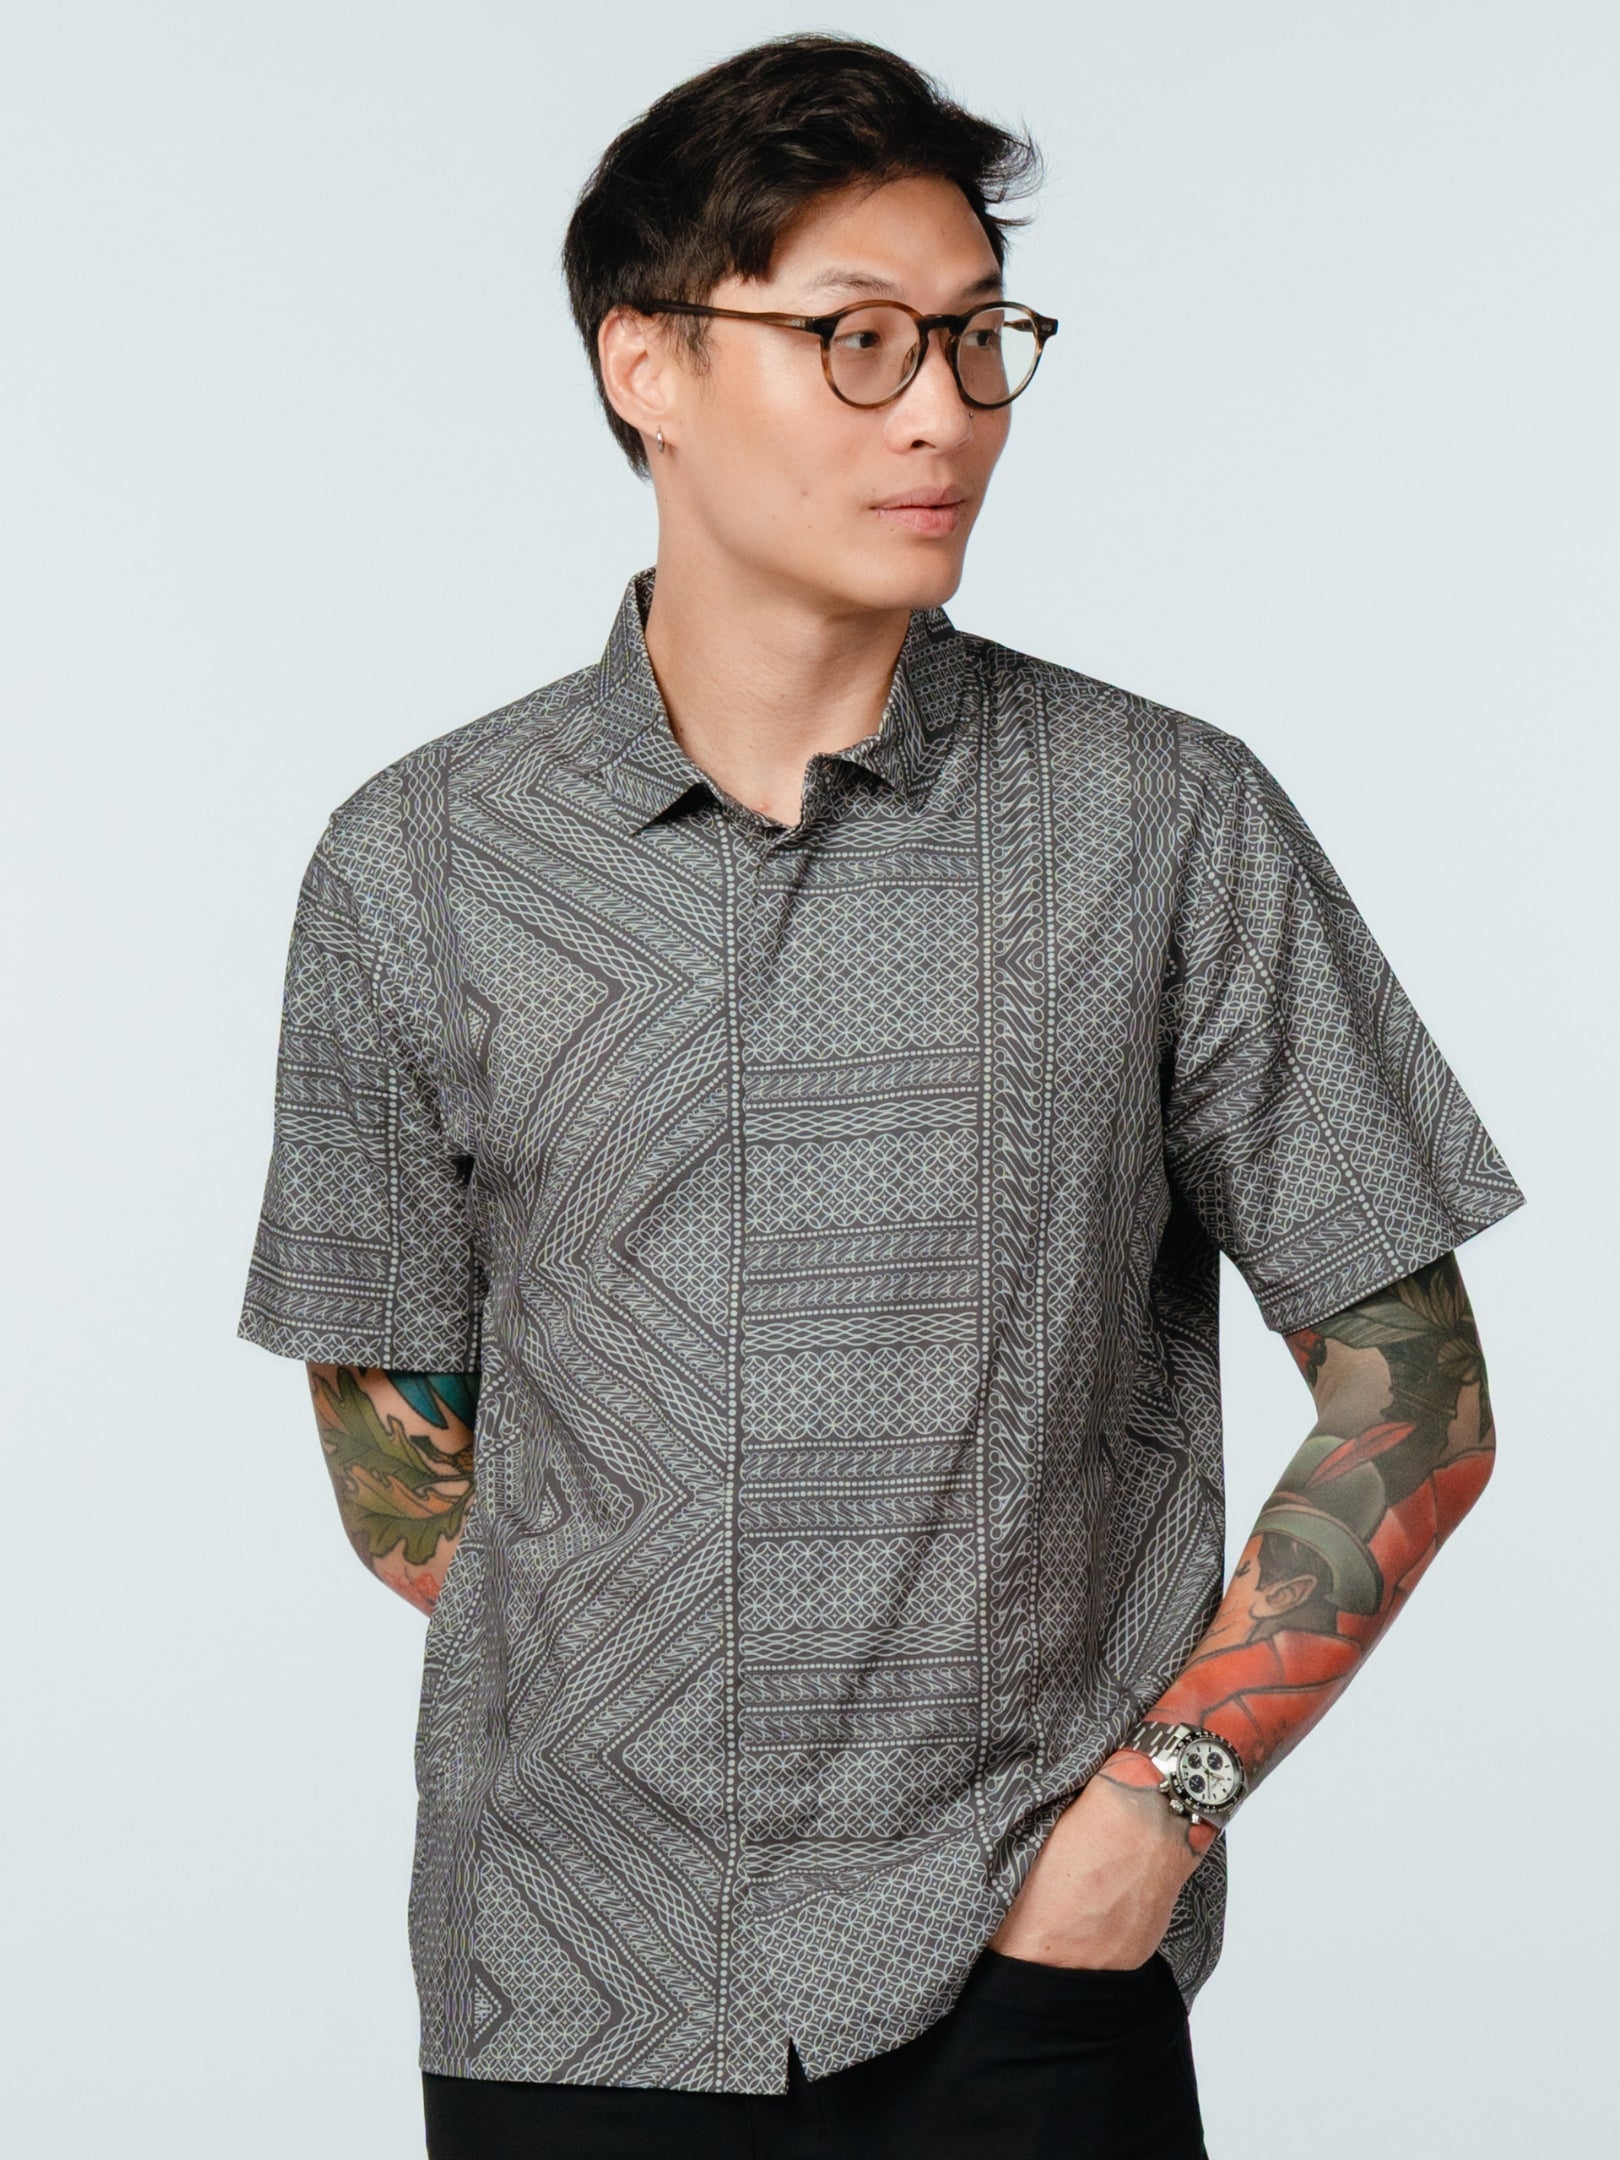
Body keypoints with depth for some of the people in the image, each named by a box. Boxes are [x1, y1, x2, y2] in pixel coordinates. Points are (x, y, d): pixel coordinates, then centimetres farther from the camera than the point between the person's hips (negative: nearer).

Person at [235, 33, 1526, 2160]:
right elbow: (391, 1447, 8)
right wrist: (662, 1740, -2)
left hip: (1022, 1989, -1)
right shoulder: (416, 867, 1)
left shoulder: (1173, 825, -3)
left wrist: (1153, 1803, -8)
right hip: (559, 1985, 2)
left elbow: (1413, 1401, 1)